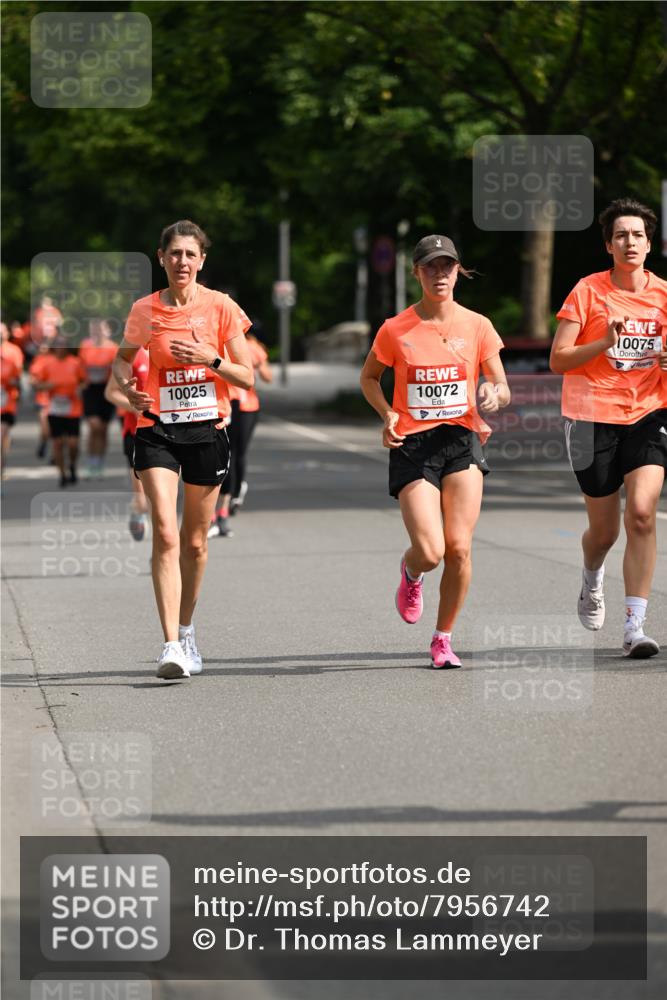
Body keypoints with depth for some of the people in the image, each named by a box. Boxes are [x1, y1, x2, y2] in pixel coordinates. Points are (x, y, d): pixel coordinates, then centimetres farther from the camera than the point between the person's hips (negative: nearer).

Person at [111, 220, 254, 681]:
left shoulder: (221, 307, -1)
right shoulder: (146, 311, 1)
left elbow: (247, 376, 1)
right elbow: (123, 359, 18)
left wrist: (211, 359, -17)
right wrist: (127, 385, -4)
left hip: (207, 430, 1)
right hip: (157, 430, -1)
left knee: (195, 542, 10)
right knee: (165, 535, -15)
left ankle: (187, 629, 32)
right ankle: (172, 645, -20)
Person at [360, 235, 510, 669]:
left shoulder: (477, 326, 2)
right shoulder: (396, 330, -1)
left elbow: (502, 387, 8)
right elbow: (369, 378, 14)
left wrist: (494, 395, -16)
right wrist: (388, 414, -4)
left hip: (462, 441, 1)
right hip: (412, 445, -1)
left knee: (459, 549, -8)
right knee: (430, 552, -13)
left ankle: (443, 638, 11)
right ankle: (410, 572, 26)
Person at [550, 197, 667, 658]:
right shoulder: (588, 291, -4)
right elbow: (558, 360, -6)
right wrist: (606, 341, -20)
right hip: (594, 416, -1)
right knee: (604, 529, 7)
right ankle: (592, 582, 44)